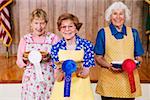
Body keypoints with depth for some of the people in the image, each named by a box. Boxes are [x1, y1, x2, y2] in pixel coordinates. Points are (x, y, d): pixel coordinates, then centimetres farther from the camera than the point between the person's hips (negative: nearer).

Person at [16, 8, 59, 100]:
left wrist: (48, 56, -20)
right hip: (31, 81, 2)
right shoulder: (25, 39, 5)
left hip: (48, 80, -1)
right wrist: (25, 57, -13)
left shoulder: (54, 38, -1)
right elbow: (19, 63, 7)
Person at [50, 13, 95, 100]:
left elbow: (85, 74, -9)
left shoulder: (87, 45, -8)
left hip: (81, 89, -1)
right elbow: (57, 78, -6)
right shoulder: (56, 47, -4)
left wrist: (76, 69, -27)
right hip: (62, 89, 1)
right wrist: (61, 70, -25)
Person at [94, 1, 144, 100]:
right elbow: (98, 58, 4)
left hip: (129, 80, 2)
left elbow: (138, 57, 12)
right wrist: (109, 65, -14)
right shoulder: (103, 33, 4)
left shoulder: (133, 33, 10)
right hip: (109, 81, -2)